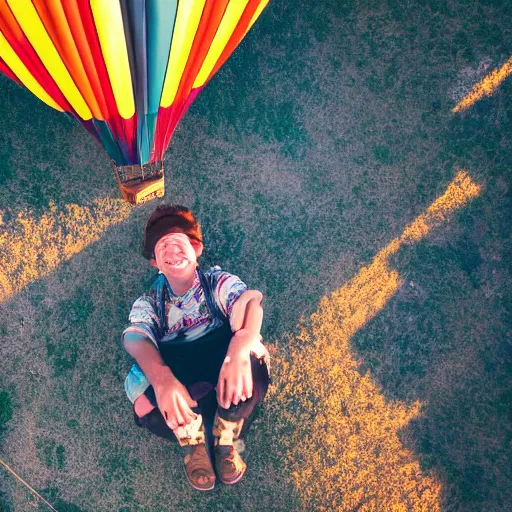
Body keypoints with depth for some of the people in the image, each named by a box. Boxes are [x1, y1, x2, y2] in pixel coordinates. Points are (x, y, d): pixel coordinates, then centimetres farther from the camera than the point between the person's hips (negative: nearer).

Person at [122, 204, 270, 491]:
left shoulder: (219, 283, 6)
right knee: (140, 382, -31)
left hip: (226, 380, 0)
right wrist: (162, 379, -40)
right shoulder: (149, 303, 9)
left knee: (251, 355, -33)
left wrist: (239, 351, -44)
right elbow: (136, 338, -15)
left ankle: (225, 438, -7)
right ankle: (192, 439, -5)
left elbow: (251, 302, -19)